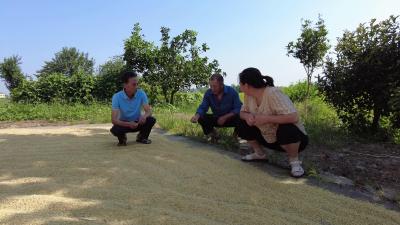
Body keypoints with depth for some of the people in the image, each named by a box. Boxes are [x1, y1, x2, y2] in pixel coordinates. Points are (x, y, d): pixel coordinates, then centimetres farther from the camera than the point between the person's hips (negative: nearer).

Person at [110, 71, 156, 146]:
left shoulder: (141, 93, -16)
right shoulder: (117, 97, -22)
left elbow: (149, 111, -18)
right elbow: (113, 120, -26)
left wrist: (144, 116, -44)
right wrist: (128, 124, -44)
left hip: (138, 123, 2)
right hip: (124, 124, -2)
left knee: (151, 120, -26)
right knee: (115, 129, -33)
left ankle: (141, 137, 5)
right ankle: (122, 138, 5)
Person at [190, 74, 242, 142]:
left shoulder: (232, 92, -18)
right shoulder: (208, 93, -10)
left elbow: (239, 109, -21)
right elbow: (202, 108, -14)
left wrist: (225, 117, -31)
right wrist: (196, 116, -36)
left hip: (230, 119, -3)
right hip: (217, 119, 3)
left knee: (240, 118, -34)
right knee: (201, 118, -20)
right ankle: (213, 135, 7)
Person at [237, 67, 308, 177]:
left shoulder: (273, 93, -29)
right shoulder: (248, 95, -7)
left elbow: (293, 117, -38)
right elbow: (242, 112, 5)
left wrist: (266, 118, -34)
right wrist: (247, 116, -19)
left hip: (292, 136, -7)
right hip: (270, 139, 7)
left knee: (286, 129, -39)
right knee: (243, 125, -5)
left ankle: (294, 161, -9)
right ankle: (260, 154, 15)